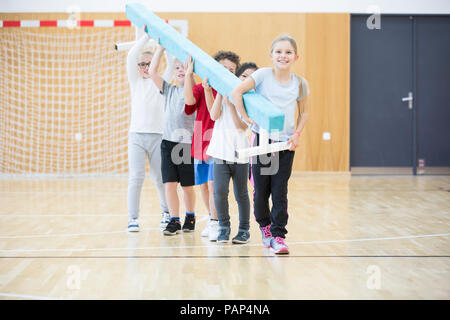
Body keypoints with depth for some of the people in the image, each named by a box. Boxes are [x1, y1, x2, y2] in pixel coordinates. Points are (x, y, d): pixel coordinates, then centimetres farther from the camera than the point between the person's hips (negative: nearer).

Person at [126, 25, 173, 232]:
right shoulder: (135, 81, 11)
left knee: (160, 178, 5)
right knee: (136, 178, -9)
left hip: (158, 136, 0)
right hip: (137, 135, 0)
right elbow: (131, 56, -1)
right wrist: (147, 36, -4)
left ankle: (167, 213, 24)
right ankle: (133, 219, -5)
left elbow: (171, 63, -3)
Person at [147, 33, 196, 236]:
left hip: (186, 143, -3)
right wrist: (160, 48, 2)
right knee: (169, 183, -3)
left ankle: (190, 216, 27)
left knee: (187, 186, 8)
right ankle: (174, 221, 3)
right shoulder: (169, 89, 10)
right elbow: (152, 72, 3)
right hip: (168, 142, 3)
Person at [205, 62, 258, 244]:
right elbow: (214, 116, -6)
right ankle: (223, 227, 8)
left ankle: (244, 229, 21)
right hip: (221, 152, 1)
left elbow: (242, 126, -10)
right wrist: (220, 93, -7)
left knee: (241, 194, 6)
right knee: (220, 191, -9)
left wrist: (231, 104, -17)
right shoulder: (224, 94, 8)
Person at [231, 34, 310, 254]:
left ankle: (278, 235, 5)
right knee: (261, 190, 7)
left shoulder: (300, 84, 3)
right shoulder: (263, 75, -6)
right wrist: (246, 117, -14)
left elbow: (304, 112, 17)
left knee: (280, 192, -2)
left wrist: (297, 134, 4)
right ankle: (265, 227, 30)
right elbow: (236, 92, -13)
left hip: (286, 144, 1)